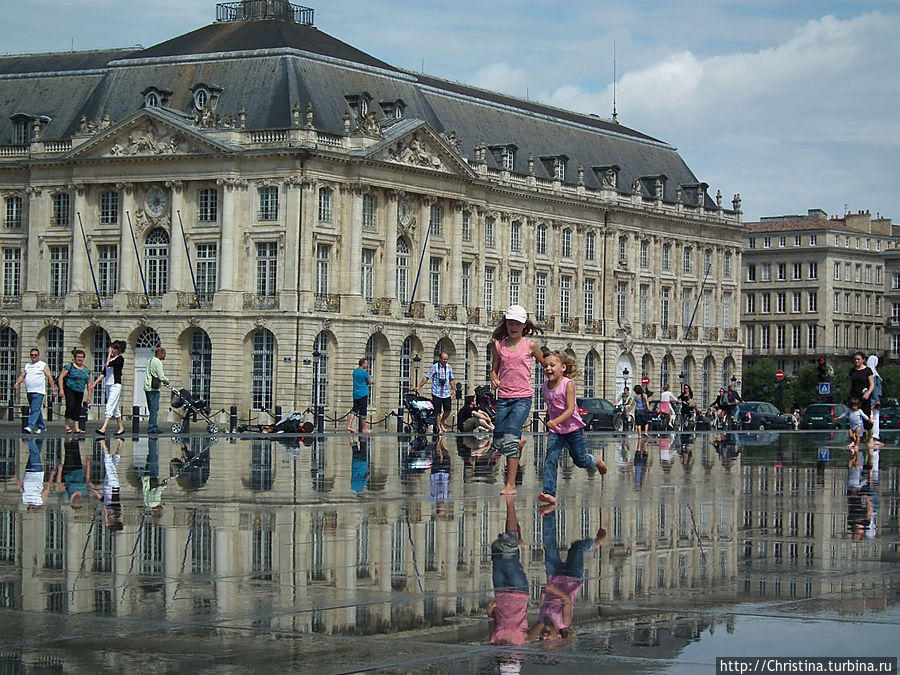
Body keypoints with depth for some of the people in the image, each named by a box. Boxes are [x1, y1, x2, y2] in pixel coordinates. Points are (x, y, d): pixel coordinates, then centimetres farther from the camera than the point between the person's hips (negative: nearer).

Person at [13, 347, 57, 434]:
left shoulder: (43, 365, 3)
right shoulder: (27, 365, 19)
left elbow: (50, 377, -1)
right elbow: (22, 376, 16)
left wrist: (53, 389, -7)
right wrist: (17, 383, -4)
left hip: (39, 392, -6)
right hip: (29, 391, 6)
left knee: (35, 410, -16)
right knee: (35, 410, 10)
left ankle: (30, 427, -25)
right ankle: (41, 427, 19)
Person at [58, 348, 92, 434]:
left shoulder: (86, 369, 12)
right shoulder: (70, 367, -4)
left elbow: (89, 383, 17)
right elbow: (61, 377, -6)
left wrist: (89, 396, 12)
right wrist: (61, 389, -15)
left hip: (80, 392, 5)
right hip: (69, 389, -5)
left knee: (77, 409, 4)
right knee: (70, 406, -17)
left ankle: (76, 428, 7)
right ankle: (67, 426, -6)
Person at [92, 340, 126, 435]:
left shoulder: (120, 359, -8)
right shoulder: (111, 358, 15)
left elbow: (107, 364, -20)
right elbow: (104, 373, 16)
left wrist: (109, 353, -8)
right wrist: (95, 383, 10)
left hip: (116, 385, -8)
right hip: (108, 385, 9)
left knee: (109, 407, -15)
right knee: (115, 408, 11)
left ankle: (103, 428, -24)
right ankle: (121, 428, 18)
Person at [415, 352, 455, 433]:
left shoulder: (449, 367, 8)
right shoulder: (435, 367, -6)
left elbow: (451, 380, 18)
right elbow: (427, 377, -7)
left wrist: (453, 389, 12)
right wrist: (418, 386, -11)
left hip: (447, 393, 4)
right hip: (437, 393, -4)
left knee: (448, 410, 2)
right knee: (437, 411, -1)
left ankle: (442, 423, 26)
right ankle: (438, 427, 9)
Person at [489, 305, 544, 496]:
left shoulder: (530, 346, 1)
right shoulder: (499, 345, 8)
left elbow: (546, 365, 12)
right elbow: (494, 369, 15)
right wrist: (494, 380, -6)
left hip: (522, 398, -4)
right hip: (503, 398, 4)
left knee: (510, 440, -17)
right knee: (499, 444, 5)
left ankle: (511, 485, -15)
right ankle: (520, 442, 41)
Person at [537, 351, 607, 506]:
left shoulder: (568, 384, -17)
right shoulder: (545, 387, 0)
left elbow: (570, 409, -23)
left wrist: (556, 421, -37)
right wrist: (553, 423, 13)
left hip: (573, 428, -4)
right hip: (555, 431, 4)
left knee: (580, 460, 12)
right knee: (550, 460, -14)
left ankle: (596, 461, 46)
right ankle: (548, 493, -19)